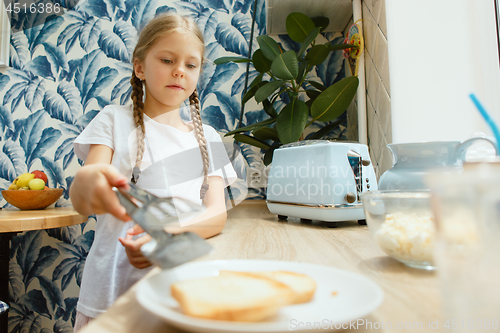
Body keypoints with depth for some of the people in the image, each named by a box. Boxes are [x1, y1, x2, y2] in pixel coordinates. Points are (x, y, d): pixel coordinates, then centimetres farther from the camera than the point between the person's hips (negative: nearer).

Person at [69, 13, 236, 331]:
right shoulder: (116, 120, 1)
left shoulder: (207, 138, 8)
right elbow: (80, 202, -10)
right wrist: (86, 183, -33)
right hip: (116, 290, -1)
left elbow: (217, 213, -1)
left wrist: (169, 234, -20)